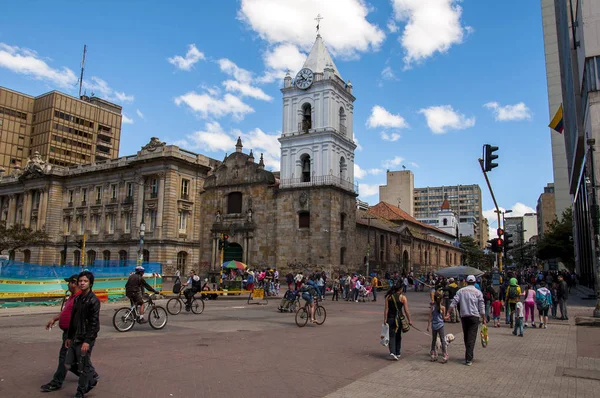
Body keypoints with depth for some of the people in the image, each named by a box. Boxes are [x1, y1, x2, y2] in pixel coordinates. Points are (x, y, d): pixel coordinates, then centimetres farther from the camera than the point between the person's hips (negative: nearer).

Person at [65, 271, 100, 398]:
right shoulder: (77, 299, 9)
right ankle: (91, 381, 30)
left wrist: (87, 341, -21)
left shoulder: (93, 300, -15)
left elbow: (94, 322, -18)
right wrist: (69, 336, 15)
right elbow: (73, 319, 16)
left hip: (85, 339, -8)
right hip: (75, 338, 8)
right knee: (70, 364, 13)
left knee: (83, 367, 2)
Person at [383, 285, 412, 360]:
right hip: (399, 317, -1)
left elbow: (386, 309, -3)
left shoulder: (388, 296, 0)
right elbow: (406, 310, -6)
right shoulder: (403, 297, -6)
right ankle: (397, 353, 25)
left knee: (392, 336, 3)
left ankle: (392, 352, -15)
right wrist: (409, 320, 2)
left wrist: (385, 319, -1)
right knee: (398, 336, 15)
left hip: (390, 318, 1)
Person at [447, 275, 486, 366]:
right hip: (474, 316, -2)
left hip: (464, 316, 2)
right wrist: (484, 318, 7)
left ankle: (468, 355, 27)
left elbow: (453, 302, -2)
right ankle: (468, 359, -9)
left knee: (466, 336, 16)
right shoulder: (478, 292, 0)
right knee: (472, 337, -3)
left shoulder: (461, 291, 5)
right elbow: (481, 307, -2)